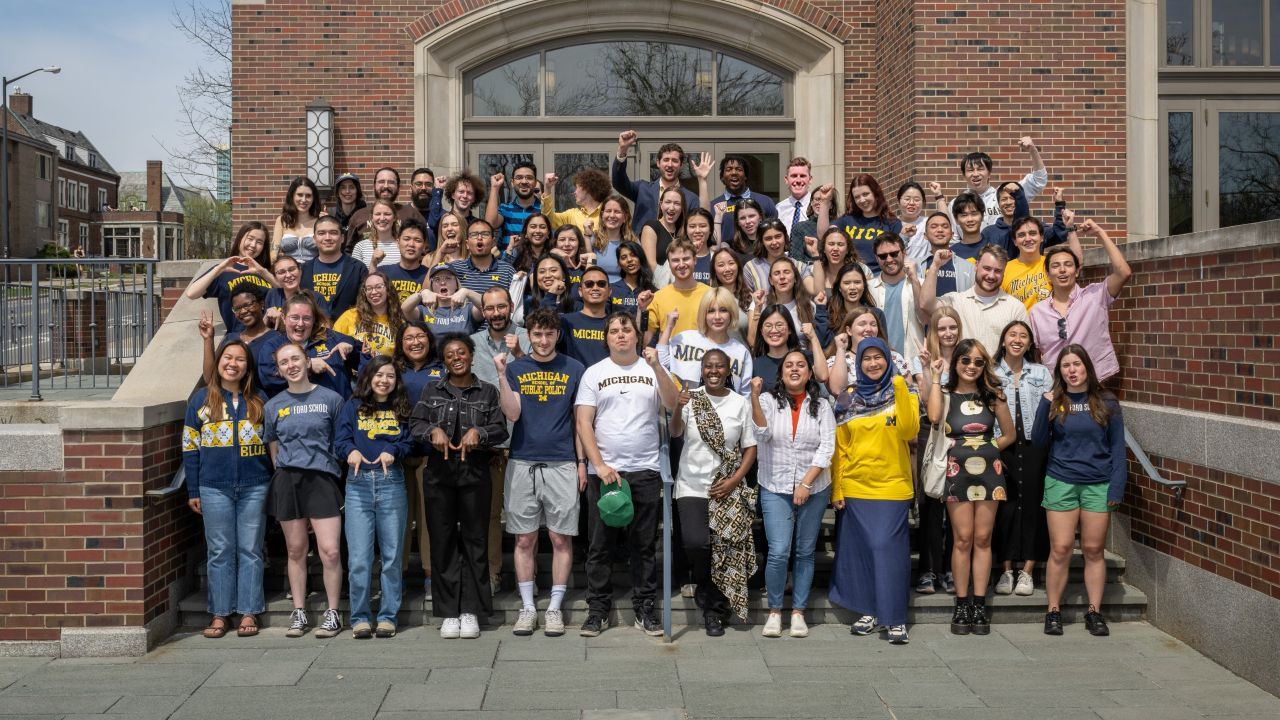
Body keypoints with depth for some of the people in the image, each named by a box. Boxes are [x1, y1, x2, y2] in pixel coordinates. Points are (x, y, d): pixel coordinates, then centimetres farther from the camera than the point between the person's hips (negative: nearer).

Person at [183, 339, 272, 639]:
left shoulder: (259, 400, 7)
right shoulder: (201, 399, 5)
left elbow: (272, 442, 11)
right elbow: (190, 448, 6)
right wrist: (193, 491, 2)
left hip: (254, 487, 0)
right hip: (214, 487, 0)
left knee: (250, 550, 4)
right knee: (220, 552, 4)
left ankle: (249, 613, 10)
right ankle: (220, 614, 12)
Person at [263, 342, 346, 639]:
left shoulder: (331, 399, 3)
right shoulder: (273, 406, 10)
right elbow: (273, 448, 16)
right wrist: (285, 475, 9)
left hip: (322, 479, -2)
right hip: (287, 481, 2)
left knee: (330, 551, -9)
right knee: (296, 550, 7)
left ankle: (332, 613, 4)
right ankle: (298, 613, 17)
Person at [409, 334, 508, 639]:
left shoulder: (487, 391, 9)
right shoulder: (432, 391, 11)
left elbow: (500, 428, 1)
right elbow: (415, 424, 3)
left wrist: (478, 432, -18)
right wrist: (434, 430, -17)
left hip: (475, 475, -1)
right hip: (439, 474, 1)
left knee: (475, 540, 0)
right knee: (443, 542, 1)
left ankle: (470, 611, 7)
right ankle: (449, 612, 8)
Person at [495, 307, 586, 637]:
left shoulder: (573, 369, 6)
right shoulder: (515, 368, 7)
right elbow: (513, 414, -5)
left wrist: (582, 462, 3)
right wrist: (501, 374, -14)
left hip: (562, 464, 0)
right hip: (522, 464, 1)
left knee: (561, 539, 1)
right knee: (524, 539, 4)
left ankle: (555, 608, 11)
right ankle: (527, 608, 13)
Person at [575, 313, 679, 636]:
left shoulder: (653, 370, 8)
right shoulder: (594, 373, 7)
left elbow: (672, 404, -9)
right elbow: (583, 422, 1)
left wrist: (656, 366, -21)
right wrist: (599, 465, -9)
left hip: (645, 471, 0)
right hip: (603, 470, 0)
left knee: (644, 545, 5)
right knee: (599, 544, 3)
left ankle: (645, 609, 14)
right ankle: (598, 610, 13)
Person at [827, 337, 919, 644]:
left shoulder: (901, 394, 3)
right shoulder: (848, 398, 8)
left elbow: (909, 431, -14)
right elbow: (840, 447, 7)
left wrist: (901, 391, -21)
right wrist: (836, 489, 2)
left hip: (892, 487, -2)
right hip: (855, 488, 3)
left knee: (889, 549, -6)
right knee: (861, 549, 7)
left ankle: (896, 618, 0)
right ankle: (869, 612, 19)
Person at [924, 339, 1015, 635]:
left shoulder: (992, 396, 7)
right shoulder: (945, 394, 2)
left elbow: (1009, 434, 14)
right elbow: (934, 416, -21)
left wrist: (988, 450, 0)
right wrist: (934, 377, -13)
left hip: (988, 472, 2)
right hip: (958, 473, -2)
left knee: (982, 539, 4)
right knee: (962, 539, -2)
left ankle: (980, 605, 9)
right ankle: (962, 605, 6)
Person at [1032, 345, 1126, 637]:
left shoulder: (1106, 403, 4)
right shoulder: (1054, 401, 4)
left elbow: (1118, 447, 5)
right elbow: (1039, 442, 0)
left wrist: (1116, 487, -3)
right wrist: (1045, 407, -12)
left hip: (1098, 485, 1)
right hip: (1061, 482, 0)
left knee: (1094, 550, 5)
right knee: (1060, 549, -2)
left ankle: (1094, 611, 15)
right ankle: (1053, 611, 8)